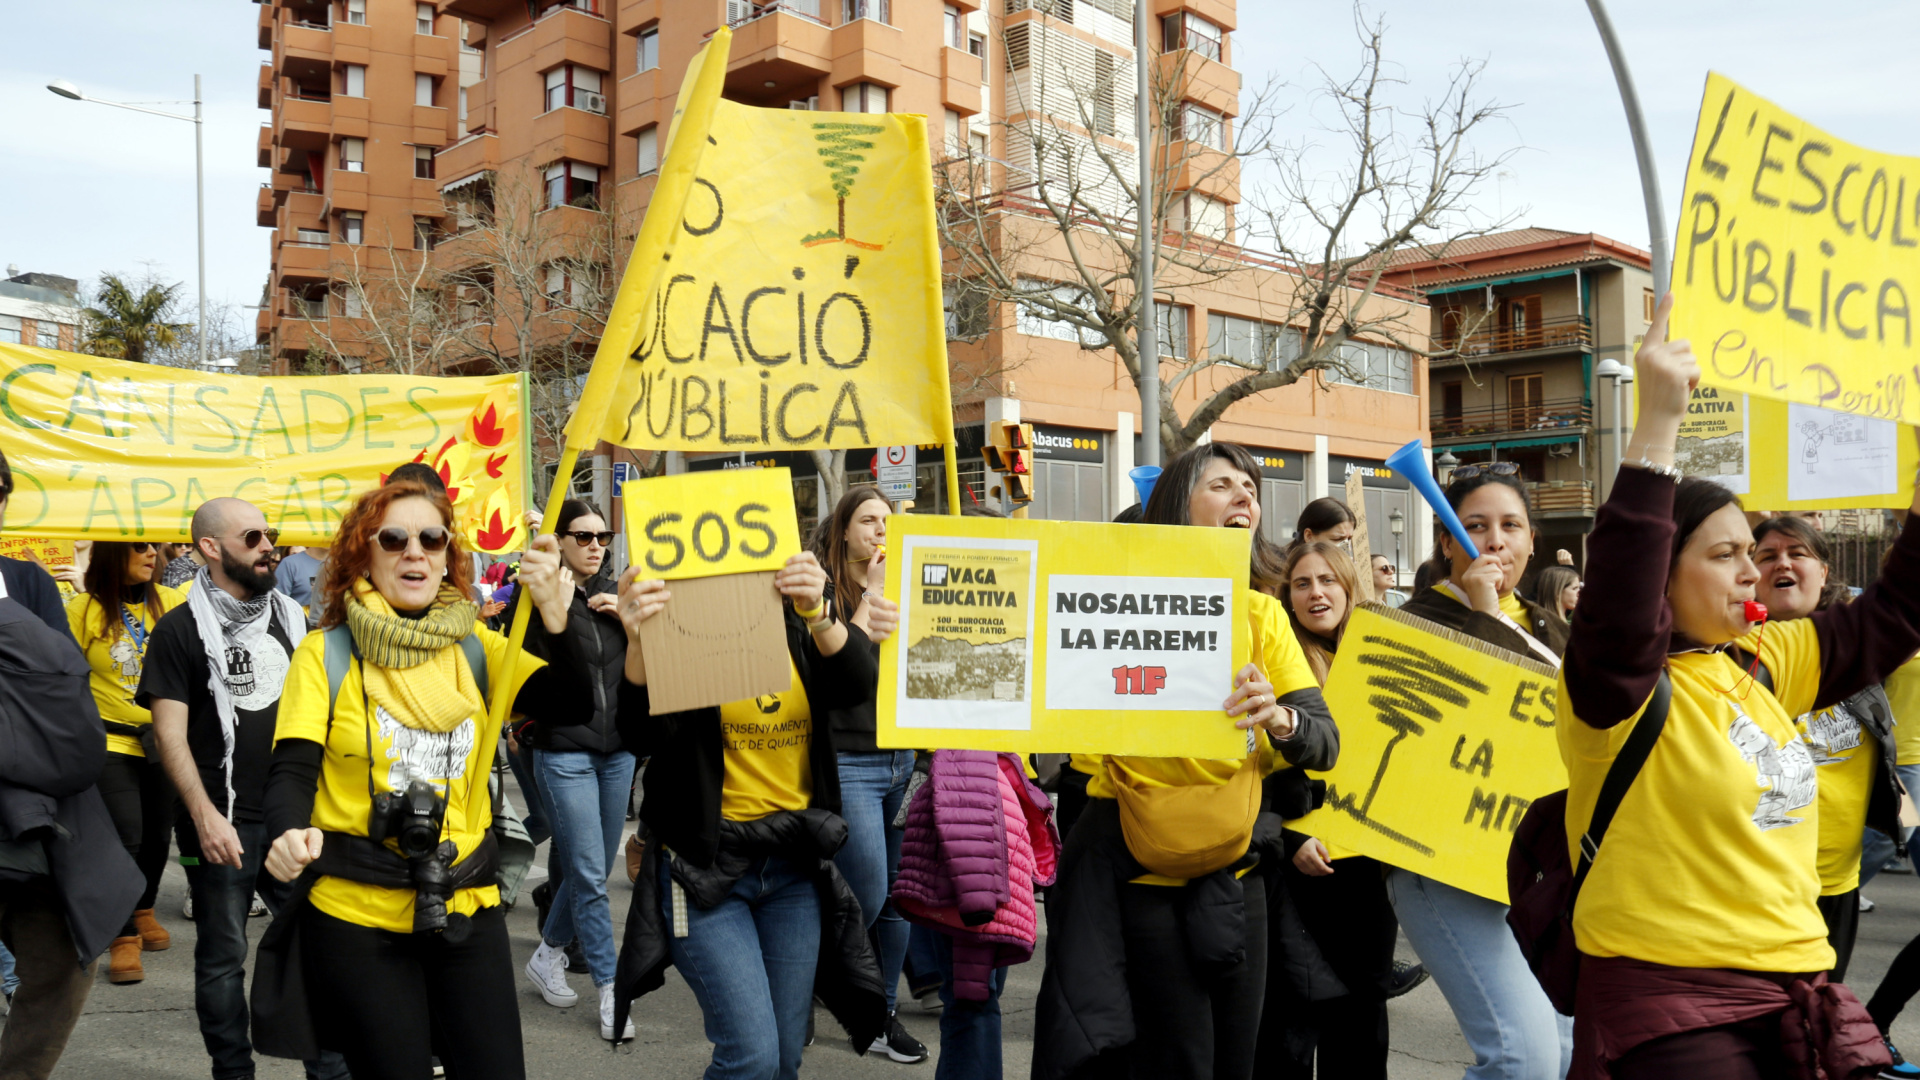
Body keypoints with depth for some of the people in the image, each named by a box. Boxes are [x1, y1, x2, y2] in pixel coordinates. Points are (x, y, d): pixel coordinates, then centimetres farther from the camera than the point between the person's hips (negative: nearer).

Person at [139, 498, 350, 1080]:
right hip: (222, 824, -4)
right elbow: (170, 732, -9)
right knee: (223, 957, 8)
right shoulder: (181, 629, -4)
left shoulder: (291, 616, 10)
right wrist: (205, 815, -18)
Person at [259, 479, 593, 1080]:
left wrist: (556, 616, -22)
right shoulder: (326, 654, -2)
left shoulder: (477, 649, 4)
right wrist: (290, 834, -30)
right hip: (356, 916, -2)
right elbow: (292, 769, -9)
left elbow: (575, 706, -7)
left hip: (467, 910, 3)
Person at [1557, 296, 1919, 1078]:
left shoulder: (1762, 664, 9)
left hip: (1798, 987, 8)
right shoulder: (1619, 684, -14)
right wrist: (1657, 424, -39)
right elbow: (1618, 602, -35)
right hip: (1669, 998, -7)